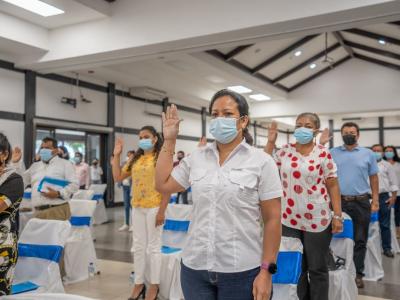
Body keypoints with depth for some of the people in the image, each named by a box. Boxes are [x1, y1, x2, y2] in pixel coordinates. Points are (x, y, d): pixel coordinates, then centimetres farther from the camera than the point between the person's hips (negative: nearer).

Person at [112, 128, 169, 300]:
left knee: (153, 246, 4)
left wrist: (162, 211, -16)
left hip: (154, 208, -6)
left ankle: (154, 286, 16)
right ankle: (139, 283, 25)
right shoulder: (135, 160, 12)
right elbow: (118, 177, 13)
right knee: (138, 246, 13)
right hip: (137, 208, 6)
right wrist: (116, 155, 5)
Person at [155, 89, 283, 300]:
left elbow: (272, 220, -7)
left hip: (241, 271, -3)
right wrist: (169, 140, 8)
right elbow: (162, 184, 10)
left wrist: (266, 271, -9)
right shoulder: (196, 158, 5)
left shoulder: (261, 161, -7)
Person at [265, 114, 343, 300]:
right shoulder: (285, 151, 4)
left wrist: (338, 216, -8)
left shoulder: (323, 154, -5)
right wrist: (270, 141, 3)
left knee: (317, 268, 10)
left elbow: (333, 185, -4)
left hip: (317, 220, -3)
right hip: (289, 219, 3)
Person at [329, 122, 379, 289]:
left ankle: (357, 274, 18)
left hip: (361, 202, 0)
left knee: (360, 240, 7)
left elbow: (374, 178, 7)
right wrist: (320, 144, -13)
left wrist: (375, 200, 0)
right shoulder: (332, 153, 5)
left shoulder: (367, 154, 5)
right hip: (339, 202, 0)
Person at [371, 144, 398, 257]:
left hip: (383, 197, -1)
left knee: (385, 224, 4)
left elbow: (393, 183, 5)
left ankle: (387, 248, 11)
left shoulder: (387, 165, 5)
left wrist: (393, 197, -3)